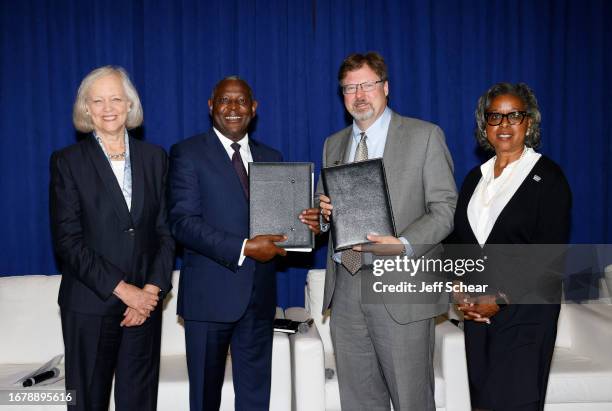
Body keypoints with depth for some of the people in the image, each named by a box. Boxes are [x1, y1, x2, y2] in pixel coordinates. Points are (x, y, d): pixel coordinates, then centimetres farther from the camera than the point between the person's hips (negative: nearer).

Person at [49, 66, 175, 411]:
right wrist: (123, 289, -13)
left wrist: (151, 290, -7)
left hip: (145, 303, 2)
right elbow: (68, 241, -8)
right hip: (89, 305, -2)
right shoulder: (68, 161, -1)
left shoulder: (154, 157, 7)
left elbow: (166, 231, 5)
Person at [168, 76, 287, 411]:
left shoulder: (270, 157, 12)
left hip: (259, 294, 4)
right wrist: (244, 248, -22)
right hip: (210, 294, -4)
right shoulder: (187, 153, -4)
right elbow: (182, 222, -14)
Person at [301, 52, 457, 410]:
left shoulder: (425, 136, 0)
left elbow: (445, 208, -5)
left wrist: (404, 245, -21)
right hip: (345, 288, 5)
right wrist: (324, 214, -2)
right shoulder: (334, 145, 16)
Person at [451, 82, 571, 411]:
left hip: (524, 312, -5)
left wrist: (500, 299, -14)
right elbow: (458, 241, 14)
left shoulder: (547, 177, -4)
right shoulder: (475, 177, 13)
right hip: (477, 311, 5)